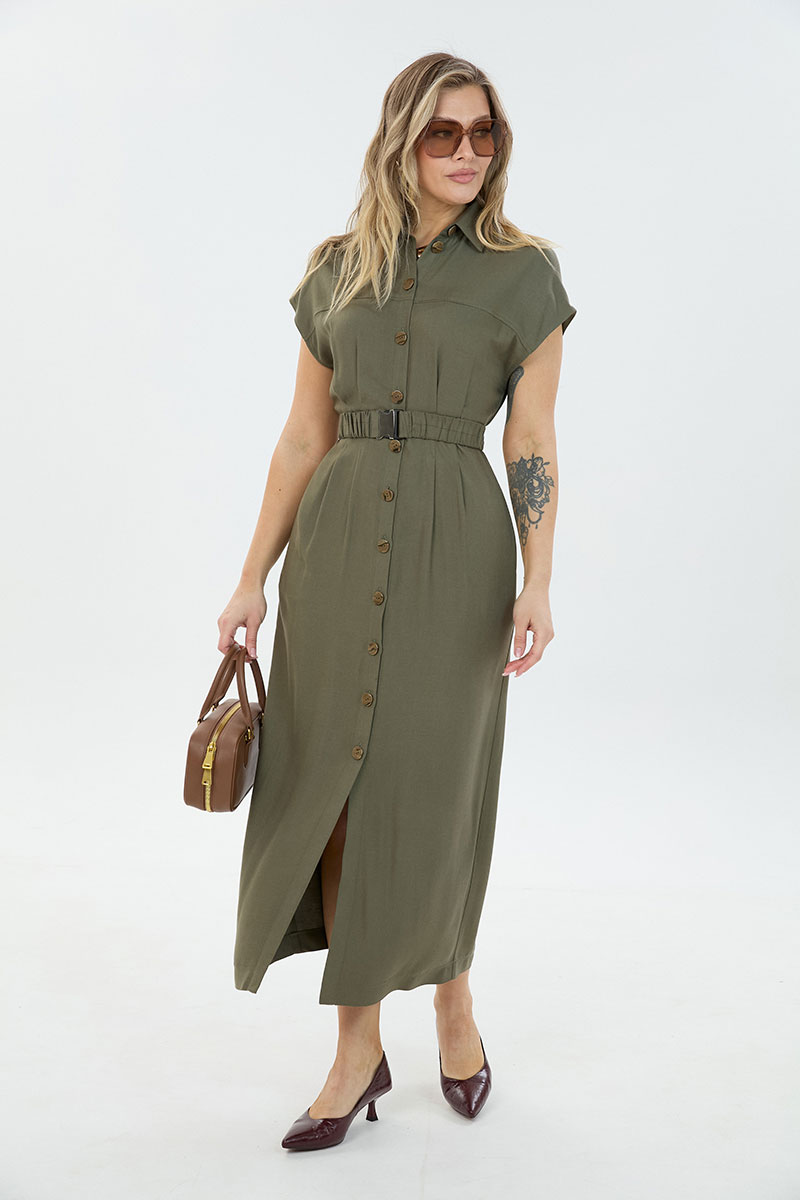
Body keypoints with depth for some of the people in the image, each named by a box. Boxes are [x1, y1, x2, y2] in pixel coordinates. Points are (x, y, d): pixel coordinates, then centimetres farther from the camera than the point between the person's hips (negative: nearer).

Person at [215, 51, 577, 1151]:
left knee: (433, 791, 3)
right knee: (334, 790, 3)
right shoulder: (336, 270, 9)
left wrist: (537, 584, -11)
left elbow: (533, 444, -1)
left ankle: (454, 997, 32)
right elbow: (304, 437, 9)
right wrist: (254, 577, 6)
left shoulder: (526, 274, 2)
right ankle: (360, 1051, 17)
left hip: (455, 543, -2)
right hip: (337, 541, 3)